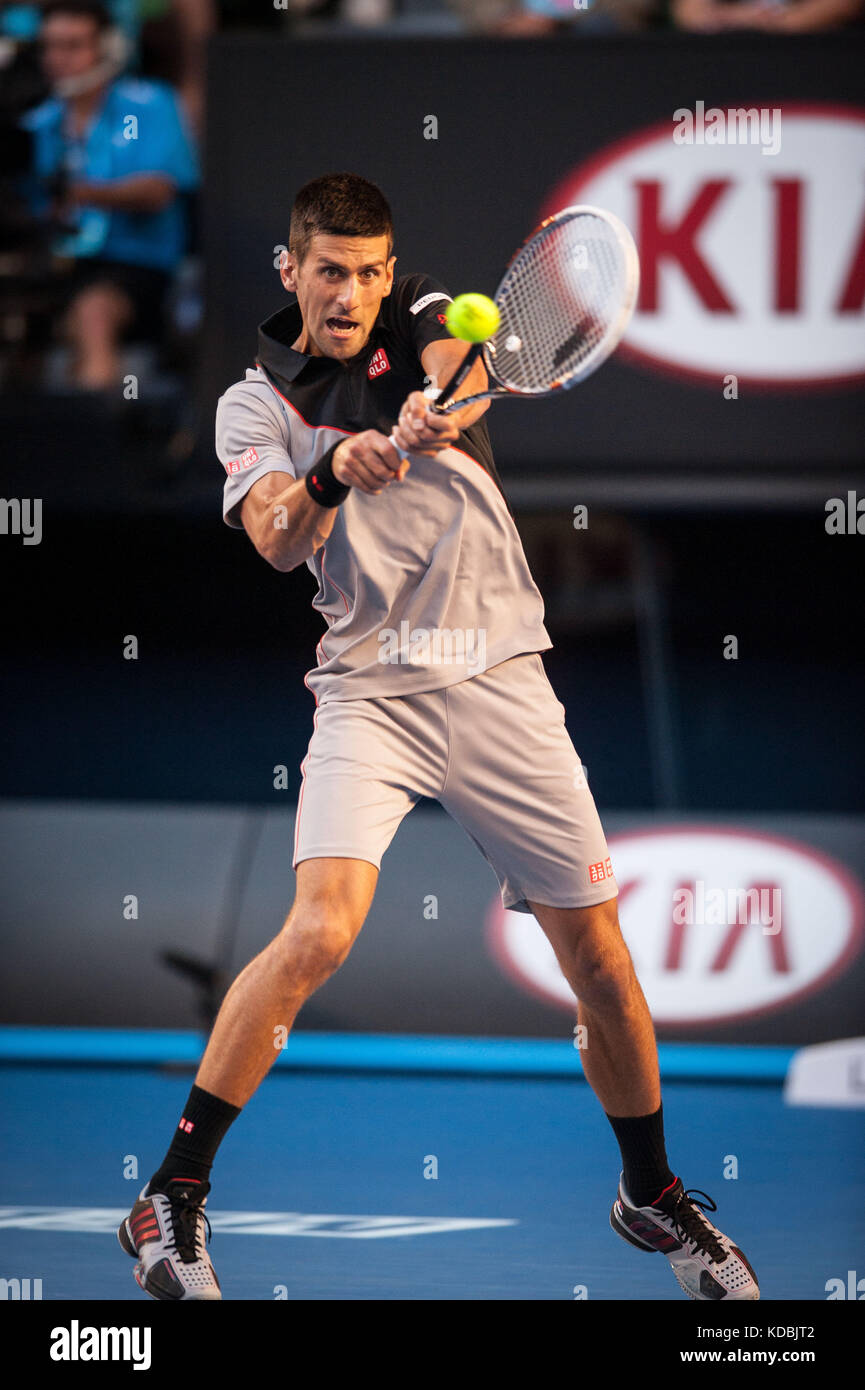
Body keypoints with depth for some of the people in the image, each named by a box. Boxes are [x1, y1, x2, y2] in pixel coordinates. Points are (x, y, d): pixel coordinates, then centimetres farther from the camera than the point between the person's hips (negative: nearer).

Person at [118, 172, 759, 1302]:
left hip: (501, 682, 2)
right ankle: (172, 1198, -14)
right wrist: (332, 473, -34)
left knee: (601, 959, 3)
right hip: (371, 689, -2)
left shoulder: (425, 320, 9)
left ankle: (653, 1194, 27)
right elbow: (277, 540, -12)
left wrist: (437, 404, -41)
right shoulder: (257, 403, 6)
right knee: (322, 929, -23)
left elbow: (460, 360, -17)